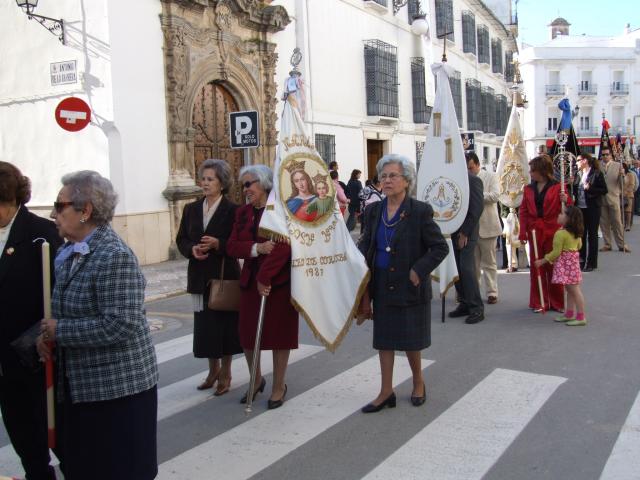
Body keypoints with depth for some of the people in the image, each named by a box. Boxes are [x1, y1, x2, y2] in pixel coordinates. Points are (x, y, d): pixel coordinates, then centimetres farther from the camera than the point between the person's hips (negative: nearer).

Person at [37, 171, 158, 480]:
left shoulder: (115, 257, -19)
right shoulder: (68, 252, 8)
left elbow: (121, 325, -26)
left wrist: (59, 331, -18)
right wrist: (46, 333, -2)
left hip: (117, 387, -8)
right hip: (80, 384, 8)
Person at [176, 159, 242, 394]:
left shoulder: (232, 210, -7)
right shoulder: (191, 209, 8)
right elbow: (181, 239, 10)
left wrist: (218, 244, -24)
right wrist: (192, 249, -10)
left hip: (225, 275, -4)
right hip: (200, 276, 5)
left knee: (225, 324, 4)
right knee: (204, 324, 10)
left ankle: (225, 373, 20)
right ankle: (213, 370, 28)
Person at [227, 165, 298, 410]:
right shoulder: (243, 212, 11)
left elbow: (284, 245, -19)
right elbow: (232, 245, 2)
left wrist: (265, 277, -20)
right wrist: (257, 248, -16)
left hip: (279, 281, -5)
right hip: (250, 281, 5)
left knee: (279, 334, 5)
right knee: (247, 334, 8)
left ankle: (279, 386, 23)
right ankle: (257, 379, 32)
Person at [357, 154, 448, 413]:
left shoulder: (420, 211, -11)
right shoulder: (373, 211, 4)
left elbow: (440, 248, -8)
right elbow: (365, 247, 9)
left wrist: (418, 271, -16)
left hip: (410, 287, -4)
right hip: (382, 287, 5)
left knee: (410, 339, 9)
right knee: (384, 338, 9)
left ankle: (418, 382, 34)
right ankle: (386, 392, 20)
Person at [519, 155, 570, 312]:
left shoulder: (557, 187, -1)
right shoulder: (528, 189, 10)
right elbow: (523, 211, 5)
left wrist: (566, 200, -22)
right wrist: (523, 232, -3)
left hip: (552, 231, -3)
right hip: (534, 232, 3)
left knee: (554, 266, 4)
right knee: (536, 267, 5)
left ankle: (557, 302, 15)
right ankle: (539, 302, 14)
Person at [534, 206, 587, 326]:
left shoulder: (560, 233, -20)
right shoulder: (577, 233, 7)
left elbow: (556, 252, -19)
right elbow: (579, 246, 21)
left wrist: (542, 261, -10)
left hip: (565, 262, -10)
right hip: (574, 259, 10)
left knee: (574, 290, -5)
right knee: (570, 289, 16)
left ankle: (581, 317, -1)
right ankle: (569, 314, 24)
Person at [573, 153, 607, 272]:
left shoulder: (597, 174, -8)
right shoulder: (578, 174, 9)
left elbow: (604, 190, -10)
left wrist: (590, 188, -21)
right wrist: (573, 197, 2)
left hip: (592, 208, -6)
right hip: (580, 208, 6)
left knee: (592, 235, 2)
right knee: (581, 234, 12)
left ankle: (591, 263, 9)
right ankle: (581, 260, 23)